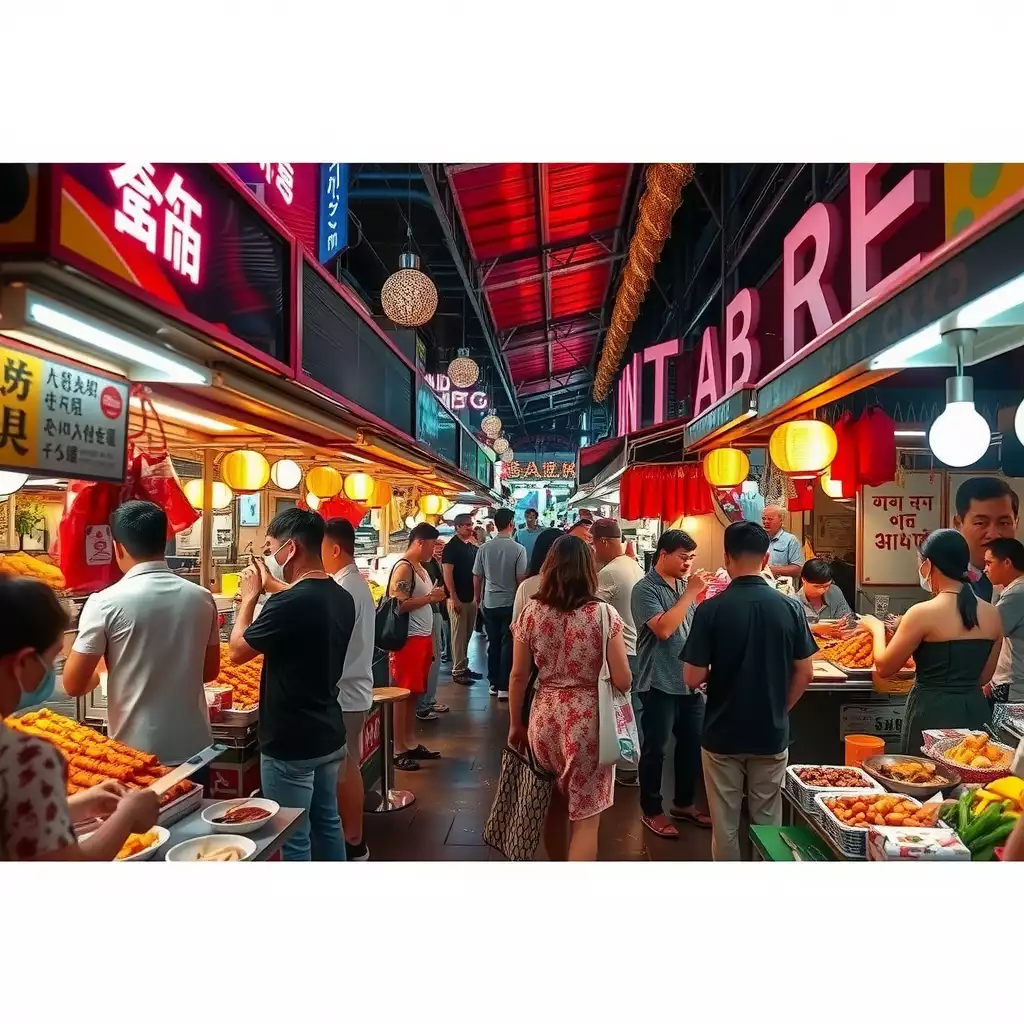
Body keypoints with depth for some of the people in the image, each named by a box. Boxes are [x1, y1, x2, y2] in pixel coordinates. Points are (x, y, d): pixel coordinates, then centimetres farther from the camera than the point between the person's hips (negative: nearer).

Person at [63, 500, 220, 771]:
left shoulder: (106, 603, -14)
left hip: (136, 754, -3)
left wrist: (101, 674, 11)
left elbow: (74, 685, -9)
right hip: (194, 749, 3)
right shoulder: (202, 598, -3)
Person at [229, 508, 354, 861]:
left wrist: (250, 596, -3)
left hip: (291, 744, -8)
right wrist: (269, 594, 11)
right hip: (329, 735, 8)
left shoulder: (289, 603, -25)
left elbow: (237, 651, -13)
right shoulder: (342, 598, 2)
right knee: (327, 822, 21)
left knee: (294, 838, 6)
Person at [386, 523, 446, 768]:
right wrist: (430, 598, -19)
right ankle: (398, 750, 4)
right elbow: (398, 605, -23)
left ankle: (411, 743, 24)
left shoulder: (421, 568, 16)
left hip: (423, 638, 9)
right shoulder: (403, 568, -13)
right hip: (408, 639, -9)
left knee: (414, 693, 15)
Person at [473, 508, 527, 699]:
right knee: (508, 644, 5)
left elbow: (476, 577, 4)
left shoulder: (484, 548, -3)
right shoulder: (518, 549, -13)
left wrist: (478, 597, 19)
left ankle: (494, 684, 22)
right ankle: (504, 687, 7)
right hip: (510, 603, -3)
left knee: (493, 643, 14)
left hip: (489, 603, 3)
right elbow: (521, 579, -11)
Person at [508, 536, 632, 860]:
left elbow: (518, 676, 0)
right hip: (589, 722, -4)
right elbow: (623, 682, -11)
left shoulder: (531, 612, -5)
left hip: (545, 719, 4)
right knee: (585, 818, 8)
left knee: (555, 803, 25)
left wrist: (515, 724, 12)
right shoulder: (604, 614, -13)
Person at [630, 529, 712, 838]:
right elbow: (663, 629, -26)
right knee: (655, 749, 5)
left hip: (690, 681, 7)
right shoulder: (645, 589, -14)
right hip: (660, 684, -7)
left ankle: (684, 803, 35)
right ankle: (652, 811, 21)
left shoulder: (684, 584, 7)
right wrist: (690, 593, -21)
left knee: (692, 744, 17)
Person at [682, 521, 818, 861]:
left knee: (725, 826, 12)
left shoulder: (711, 609, -16)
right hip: (772, 735, 3)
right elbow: (805, 674, -1)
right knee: (768, 823, 17)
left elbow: (693, 678, -14)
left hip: (722, 735, -2)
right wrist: (779, 709, 13)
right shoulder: (789, 607, -7)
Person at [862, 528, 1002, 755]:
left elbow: (883, 668, -6)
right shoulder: (992, 615, 1)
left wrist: (877, 627, 9)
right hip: (975, 710, 6)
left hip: (933, 712, -6)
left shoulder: (924, 613, -16)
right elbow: (983, 676, 13)